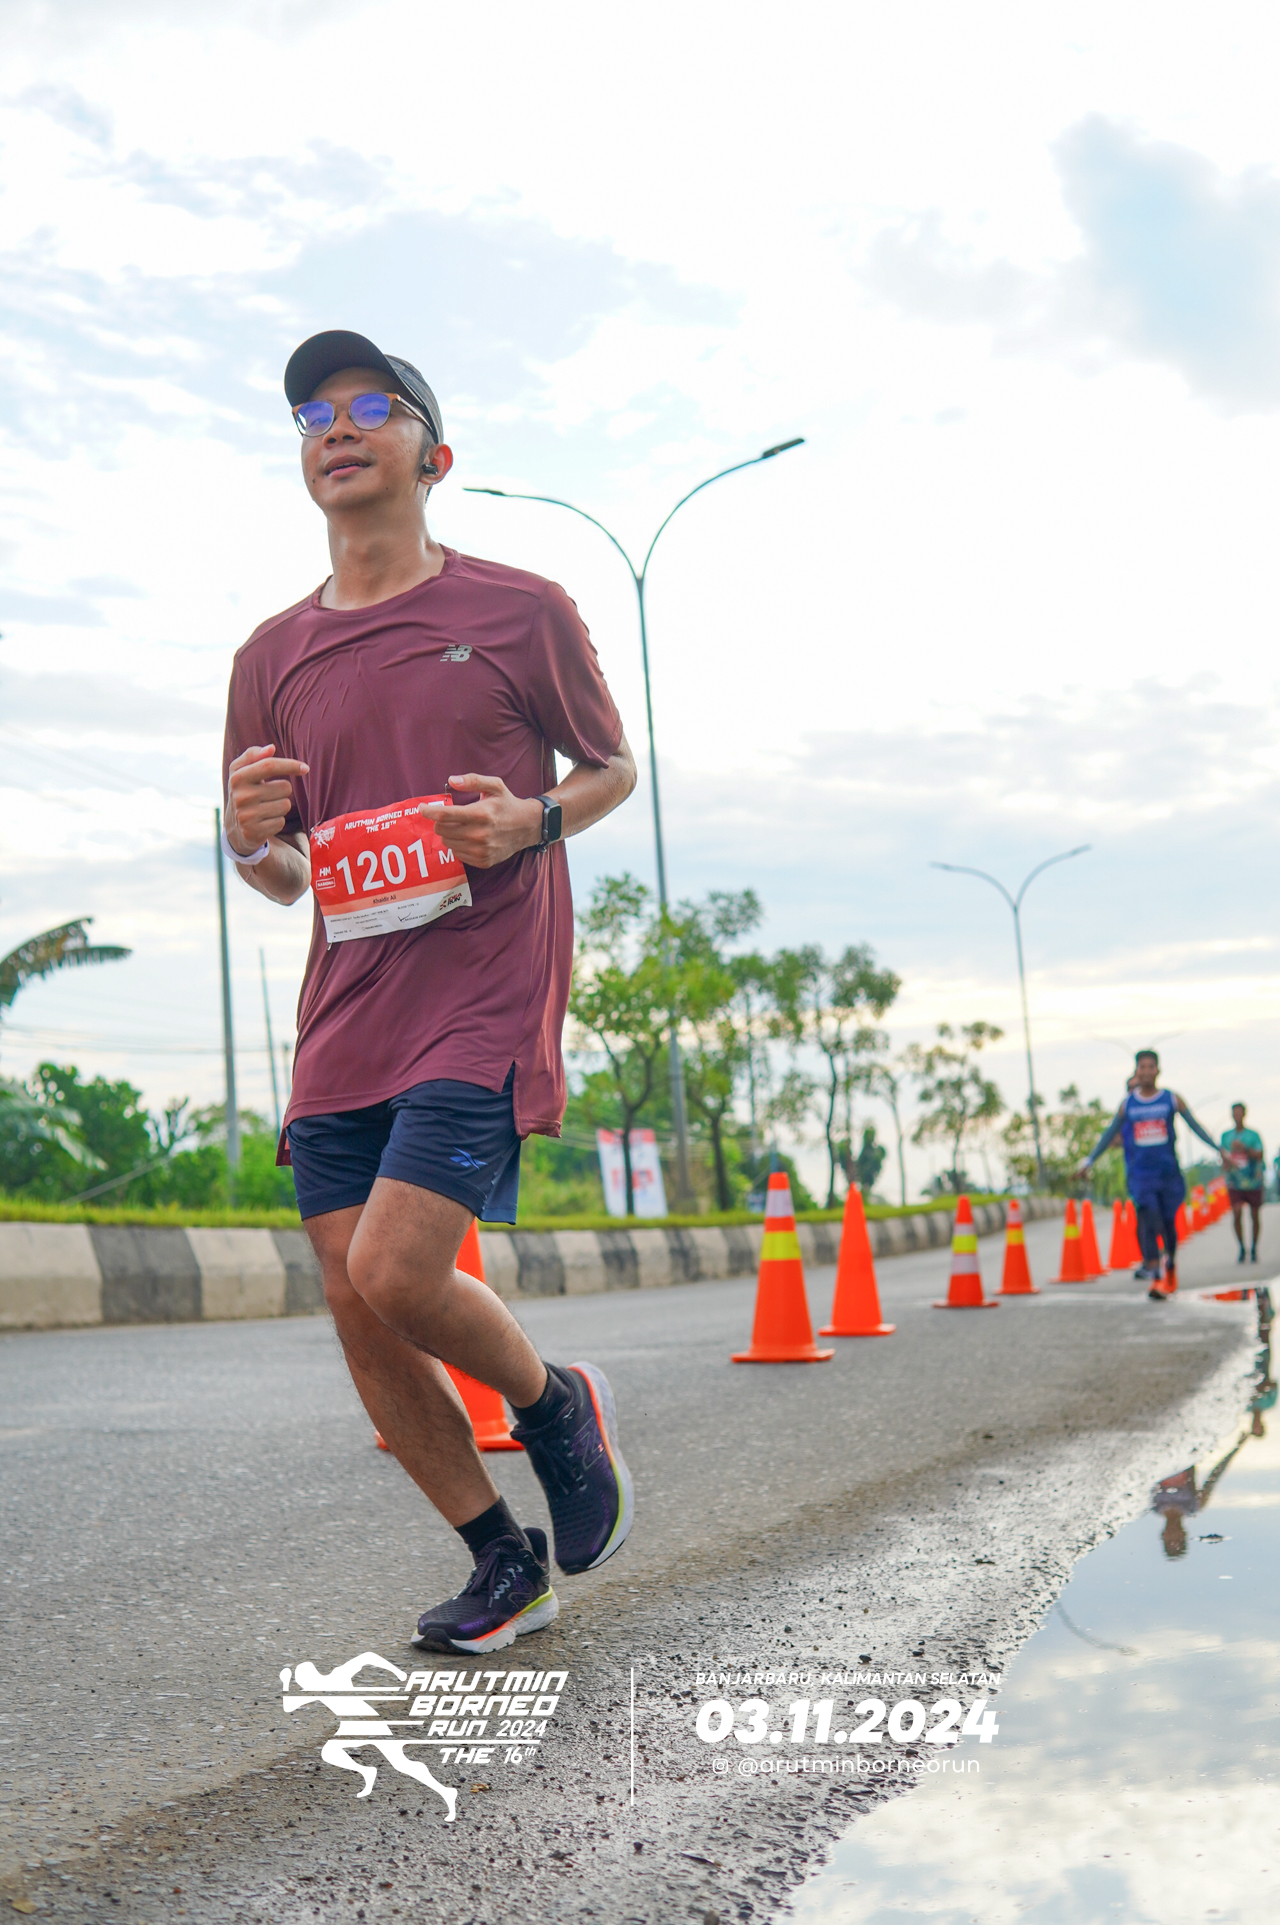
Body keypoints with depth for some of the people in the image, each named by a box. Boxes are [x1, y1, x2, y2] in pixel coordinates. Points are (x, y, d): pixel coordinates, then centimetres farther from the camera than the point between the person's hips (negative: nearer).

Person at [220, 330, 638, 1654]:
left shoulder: (522, 613, 2)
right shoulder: (275, 658, 12)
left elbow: (613, 767, 13)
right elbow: (279, 882, 17)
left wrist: (532, 819, -9)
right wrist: (254, 838, -7)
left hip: (484, 1003, -5)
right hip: (343, 1023, 5)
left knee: (393, 1273, -18)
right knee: (358, 1314, 3)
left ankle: (553, 1402, 14)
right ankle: (506, 1564, 22)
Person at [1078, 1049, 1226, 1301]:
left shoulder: (1171, 1099, 2)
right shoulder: (1127, 1103, 5)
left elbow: (1194, 1124, 5)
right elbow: (1109, 1134, 12)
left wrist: (1218, 1150, -3)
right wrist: (1088, 1162, 10)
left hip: (1168, 1172, 0)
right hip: (1139, 1174, 0)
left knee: (1168, 1223, 9)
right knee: (1149, 1222, -15)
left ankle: (1170, 1266, 36)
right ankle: (1155, 1279, -21)